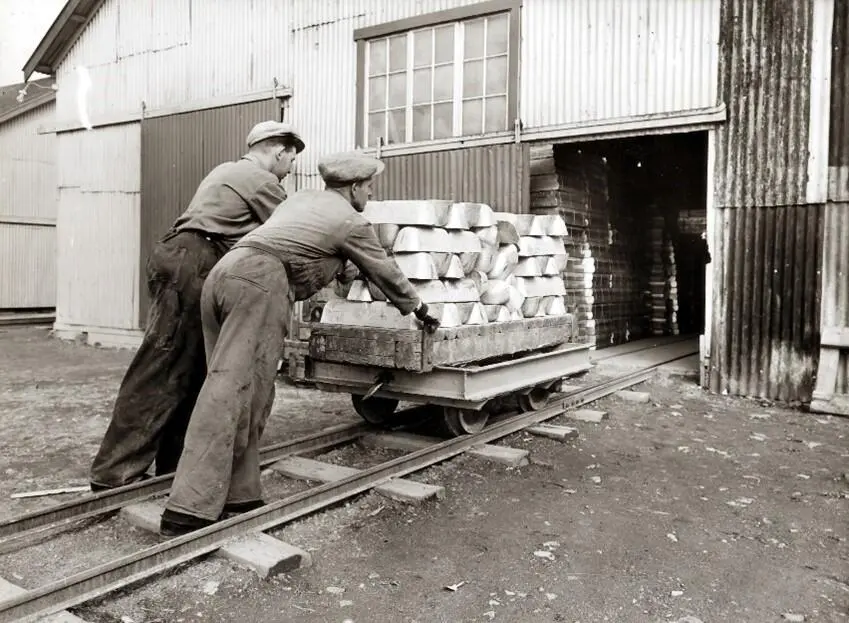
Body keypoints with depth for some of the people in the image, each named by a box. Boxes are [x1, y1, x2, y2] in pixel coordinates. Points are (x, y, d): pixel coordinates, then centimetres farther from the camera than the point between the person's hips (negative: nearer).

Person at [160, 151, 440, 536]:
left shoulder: (301, 199, 31)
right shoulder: (351, 222, 12)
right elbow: (386, 273, 24)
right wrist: (420, 310, 40)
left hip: (222, 273, 8)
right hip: (259, 281, -8)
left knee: (231, 387, 9)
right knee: (232, 390, -14)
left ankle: (239, 496, 10)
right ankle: (189, 512, -19)